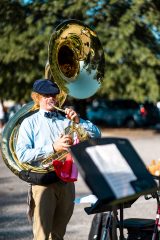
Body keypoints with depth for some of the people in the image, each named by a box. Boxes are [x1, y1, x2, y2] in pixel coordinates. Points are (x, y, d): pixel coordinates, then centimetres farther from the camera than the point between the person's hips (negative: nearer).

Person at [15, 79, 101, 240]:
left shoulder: (66, 120, 15)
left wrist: (77, 121, -5)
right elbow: (22, 154, -9)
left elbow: (96, 134, 10)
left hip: (67, 182, 4)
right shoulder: (30, 122, 5)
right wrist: (53, 148, -16)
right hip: (43, 182, -4)